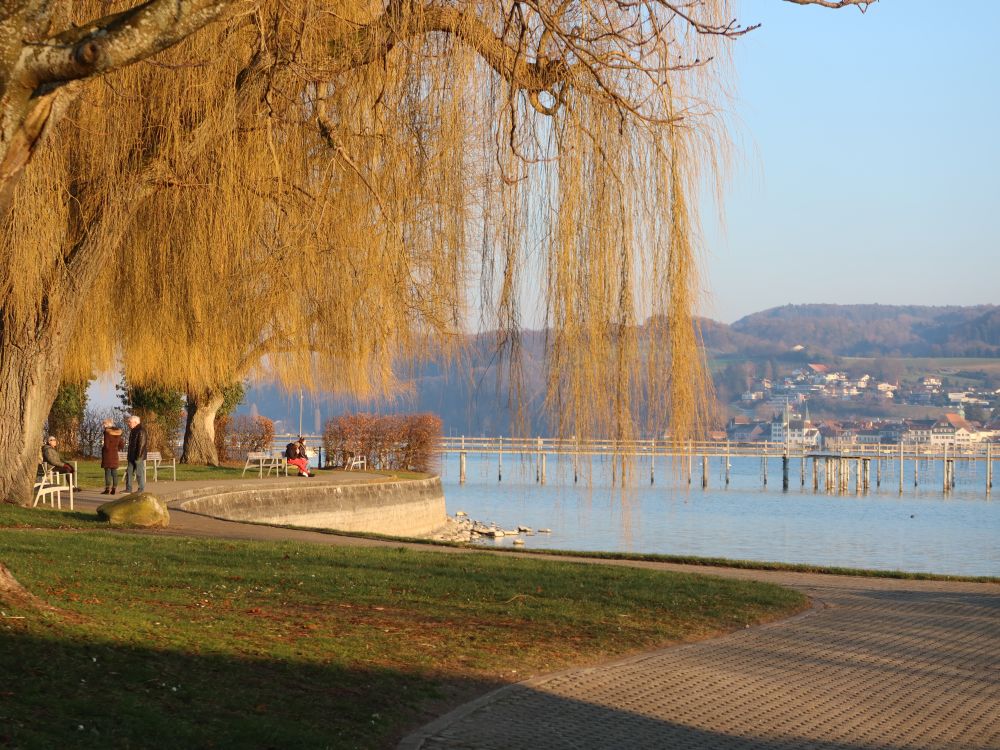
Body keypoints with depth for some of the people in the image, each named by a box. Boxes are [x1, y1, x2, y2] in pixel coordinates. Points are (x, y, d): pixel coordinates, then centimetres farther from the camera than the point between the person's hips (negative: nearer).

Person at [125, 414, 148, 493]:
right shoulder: (133, 431, 17)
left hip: (138, 456, -10)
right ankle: (128, 489, 12)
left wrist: (139, 456, -22)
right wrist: (129, 455, 20)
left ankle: (141, 489, 1)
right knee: (129, 471, 8)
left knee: (139, 472, -5)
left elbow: (141, 444, -20)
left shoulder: (141, 430, -15)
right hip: (132, 456, 10)